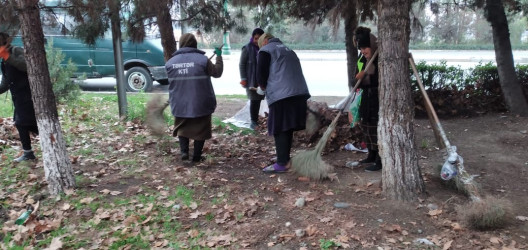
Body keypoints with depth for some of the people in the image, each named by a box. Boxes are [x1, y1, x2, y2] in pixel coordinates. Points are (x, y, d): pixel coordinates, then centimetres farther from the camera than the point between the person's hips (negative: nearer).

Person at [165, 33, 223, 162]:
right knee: (200, 129, 11)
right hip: (200, 103, -3)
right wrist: (219, 56, 11)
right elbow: (217, 72, -1)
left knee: (182, 127, 21)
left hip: (179, 104, 3)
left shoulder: (170, 62, 0)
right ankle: (196, 157, 15)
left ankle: (184, 151, 6)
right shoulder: (202, 59, -12)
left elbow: (173, 82, 9)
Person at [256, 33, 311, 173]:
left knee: (280, 130, -4)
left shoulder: (265, 50, 5)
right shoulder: (288, 50, 29)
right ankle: (285, 159, 22)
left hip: (281, 96, -8)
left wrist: (262, 87, 18)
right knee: (288, 129, 14)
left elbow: (261, 74, -3)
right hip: (300, 93, 8)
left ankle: (281, 164, -4)